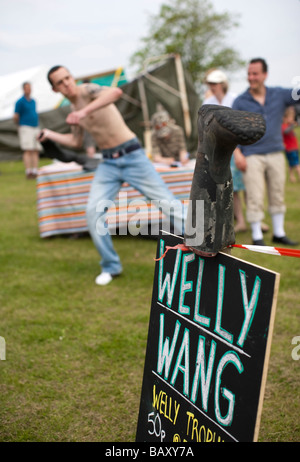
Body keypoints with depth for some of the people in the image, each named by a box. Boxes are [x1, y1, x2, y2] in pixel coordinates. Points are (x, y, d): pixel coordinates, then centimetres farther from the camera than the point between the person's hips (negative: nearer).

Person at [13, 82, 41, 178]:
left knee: (36, 151, 2)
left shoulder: (33, 101, 16)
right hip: (26, 128, -7)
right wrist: (20, 125, 8)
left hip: (36, 128, 7)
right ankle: (28, 172, -16)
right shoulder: (20, 102, -5)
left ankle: (35, 171, 3)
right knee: (28, 151, -14)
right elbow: (15, 117, -5)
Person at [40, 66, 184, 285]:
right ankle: (111, 266, 8)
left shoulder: (87, 90, -12)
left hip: (132, 156, -7)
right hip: (108, 163, 7)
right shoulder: (74, 108, 12)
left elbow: (116, 91, -36)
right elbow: (76, 141, 27)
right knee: (94, 211, -8)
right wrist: (50, 135, 27)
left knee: (168, 204, -7)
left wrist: (85, 111, -42)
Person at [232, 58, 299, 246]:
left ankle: (279, 233, 22)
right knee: (255, 198, -5)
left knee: (278, 195, 10)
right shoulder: (240, 102, -1)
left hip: (276, 153, 3)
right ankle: (257, 236, 5)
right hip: (252, 156, -3)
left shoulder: (279, 95, 6)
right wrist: (237, 154, -10)